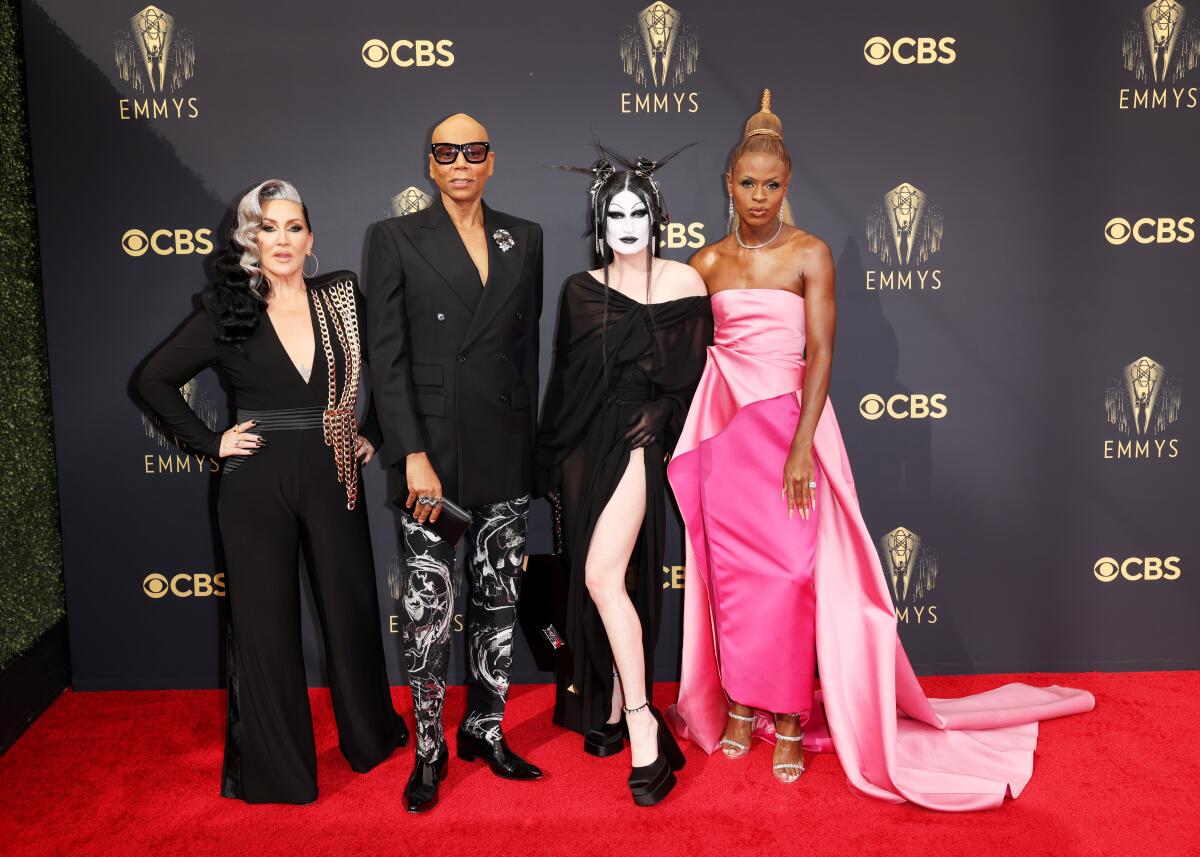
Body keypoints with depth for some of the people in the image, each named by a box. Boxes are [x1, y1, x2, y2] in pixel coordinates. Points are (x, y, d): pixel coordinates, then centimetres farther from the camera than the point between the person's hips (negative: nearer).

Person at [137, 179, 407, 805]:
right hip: (256, 487, -1)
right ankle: (270, 764, 24)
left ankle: (369, 735, 34)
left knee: (351, 606, 12)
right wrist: (210, 442, -1)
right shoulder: (227, 313, -3)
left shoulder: (342, 298, 1)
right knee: (264, 618, 8)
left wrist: (371, 433, 5)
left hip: (333, 478, 2)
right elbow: (155, 380, 4)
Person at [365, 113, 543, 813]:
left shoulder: (524, 239, 10)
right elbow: (387, 357, -6)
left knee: (499, 598, 11)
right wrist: (413, 456, -13)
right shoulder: (397, 239, -1)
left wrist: (529, 448, 10)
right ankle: (430, 749, 18)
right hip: (432, 447, -3)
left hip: (506, 451, 4)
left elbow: (528, 345, 13)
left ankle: (485, 729, 27)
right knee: (430, 606, 2)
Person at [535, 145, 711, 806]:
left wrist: (651, 429, -10)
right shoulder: (581, 290, 8)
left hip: (637, 440, -4)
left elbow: (692, 372, -2)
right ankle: (609, 707, 25)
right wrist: (553, 455, 7)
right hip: (584, 442, 4)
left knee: (603, 577, -16)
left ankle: (639, 719, -7)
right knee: (597, 580, 10)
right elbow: (567, 375, 9)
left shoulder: (683, 281, 0)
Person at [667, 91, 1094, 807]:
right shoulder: (708, 262, 7)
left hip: (790, 421, -2)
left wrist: (801, 447, -16)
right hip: (724, 427, 3)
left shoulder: (810, 254, -2)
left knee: (791, 572, -4)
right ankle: (740, 705, 21)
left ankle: (791, 719, 10)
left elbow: (820, 353, -8)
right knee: (732, 572, 6)